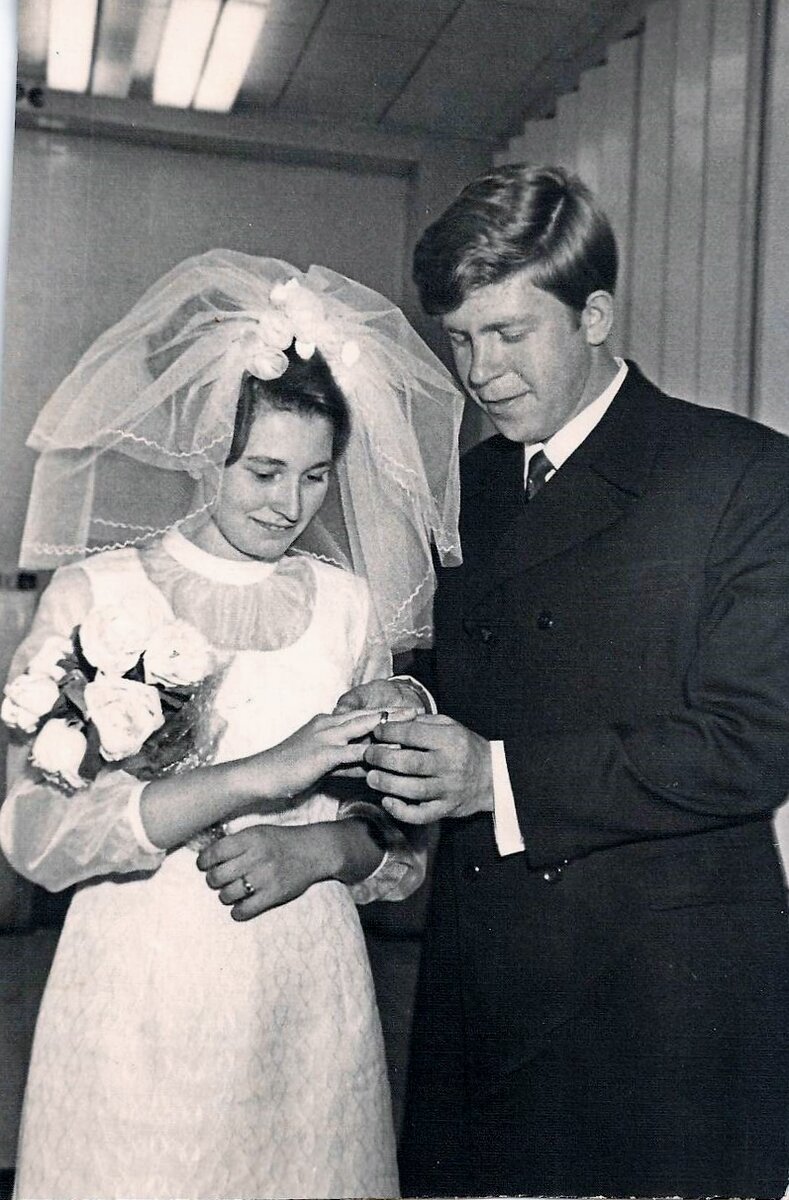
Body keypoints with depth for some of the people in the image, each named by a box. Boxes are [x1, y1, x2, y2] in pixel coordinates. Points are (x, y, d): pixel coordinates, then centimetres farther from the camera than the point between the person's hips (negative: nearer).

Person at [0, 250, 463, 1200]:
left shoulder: (349, 604, 3)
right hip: (140, 992, -2)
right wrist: (258, 775, -24)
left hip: (307, 1001, 3)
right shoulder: (93, 594, -6)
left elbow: (399, 836, 7)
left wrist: (319, 849, -14)